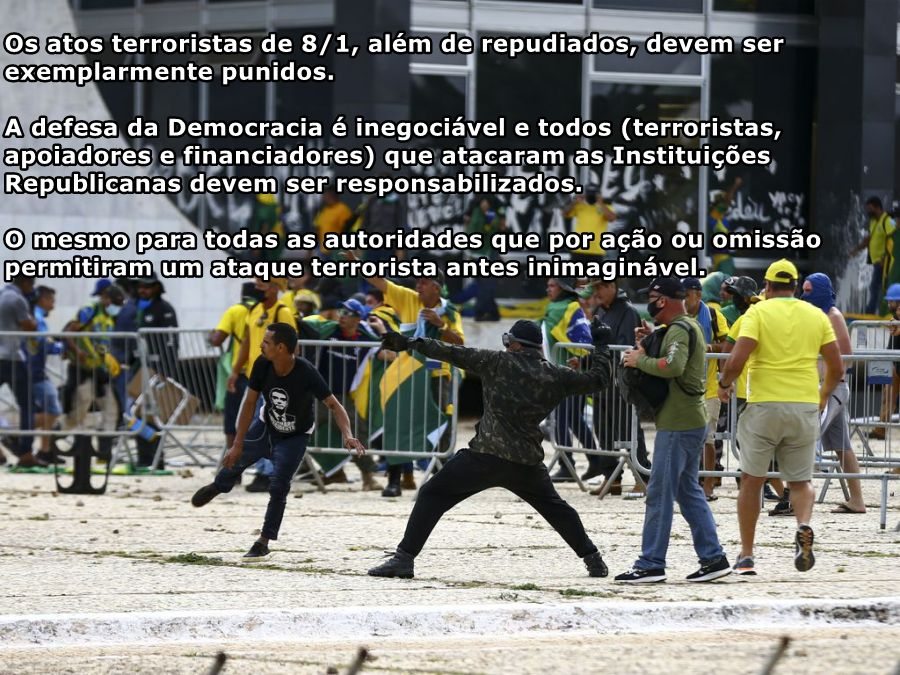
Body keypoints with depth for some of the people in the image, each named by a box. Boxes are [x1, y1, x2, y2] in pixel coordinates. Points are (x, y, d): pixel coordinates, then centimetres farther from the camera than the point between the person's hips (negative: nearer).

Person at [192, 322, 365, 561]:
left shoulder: (306, 373, -35)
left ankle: (264, 543, 1)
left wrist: (347, 435, -50)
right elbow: (250, 403, -14)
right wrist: (238, 444, -13)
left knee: (278, 486, -14)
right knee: (234, 460, 16)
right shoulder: (262, 365, -24)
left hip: (295, 436, -4)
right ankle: (218, 486, 53)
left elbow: (334, 405, -32)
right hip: (266, 425, 4)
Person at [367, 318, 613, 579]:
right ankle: (593, 559, 27)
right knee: (554, 506, 27)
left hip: (486, 456, -4)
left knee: (432, 495, 3)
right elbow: (597, 380, 16)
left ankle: (404, 558, -8)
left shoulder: (499, 362, -1)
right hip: (528, 462, 4)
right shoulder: (555, 375, 7)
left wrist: (412, 343, 4)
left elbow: (455, 354, -1)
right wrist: (601, 346, 33)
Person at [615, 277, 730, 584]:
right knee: (689, 491, 15)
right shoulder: (690, 326, 17)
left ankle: (651, 564, -4)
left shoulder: (679, 330, -15)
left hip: (678, 425, -10)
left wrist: (640, 359, -19)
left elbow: (673, 366, -31)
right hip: (691, 421, 10)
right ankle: (713, 557, 13)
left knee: (659, 493, -6)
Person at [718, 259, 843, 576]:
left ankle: (746, 555, 11)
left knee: (752, 480, 10)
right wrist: (824, 394, 26)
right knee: (800, 480, 13)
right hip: (805, 407, 2)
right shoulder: (816, 316, 8)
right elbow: (836, 368, 7)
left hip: (764, 405, -2)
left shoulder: (758, 312, -3)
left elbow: (737, 360, -14)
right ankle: (804, 527, -18)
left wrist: (724, 383, 5)